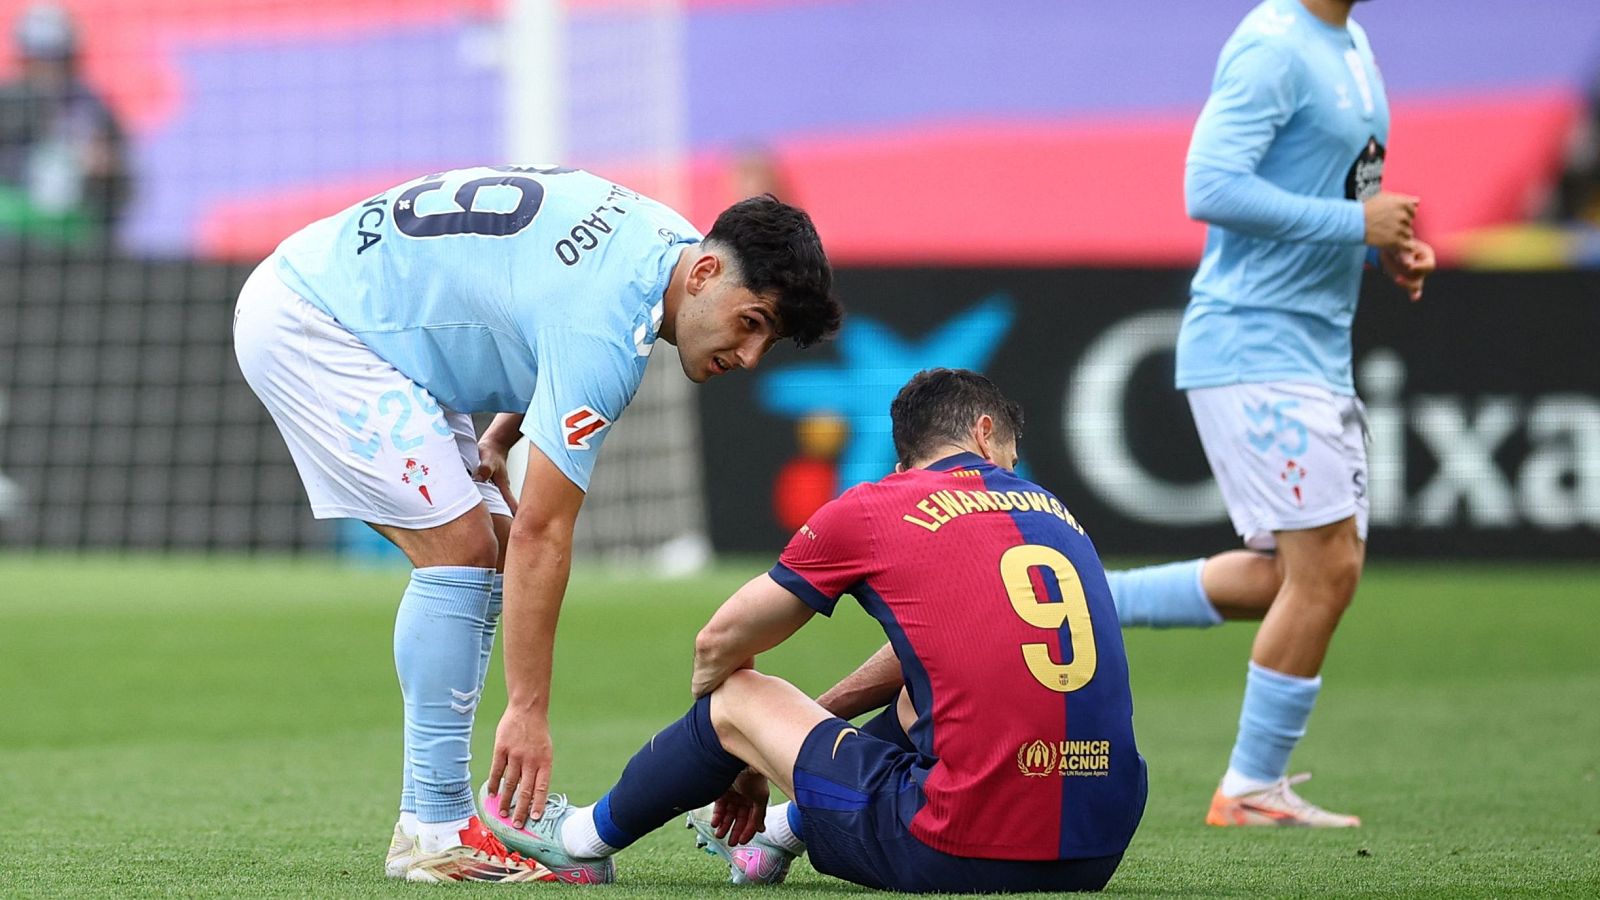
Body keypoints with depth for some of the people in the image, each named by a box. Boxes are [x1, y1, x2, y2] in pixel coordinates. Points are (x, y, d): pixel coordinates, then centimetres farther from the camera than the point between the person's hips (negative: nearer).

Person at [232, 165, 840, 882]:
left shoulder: (666, 237, 0)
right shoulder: (605, 331, -28)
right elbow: (541, 534, -27)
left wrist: (498, 435, 6)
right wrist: (527, 712, -24)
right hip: (303, 323, -11)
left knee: (485, 555, 6)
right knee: (461, 547, -16)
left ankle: (434, 815, 5)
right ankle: (433, 831, -12)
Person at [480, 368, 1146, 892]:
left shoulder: (868, 512, 2)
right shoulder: (1055, 513, 17)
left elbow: (718, 643, 13)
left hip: (969, 853, -5)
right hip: (1100, 851, 5)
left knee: (736, 697, 17)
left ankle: (586, 840, 41)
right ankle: (781, 832, 54)